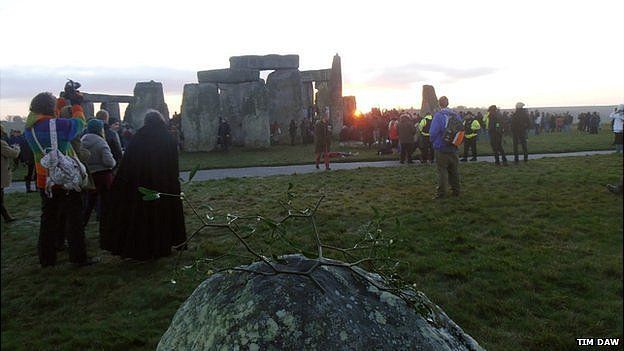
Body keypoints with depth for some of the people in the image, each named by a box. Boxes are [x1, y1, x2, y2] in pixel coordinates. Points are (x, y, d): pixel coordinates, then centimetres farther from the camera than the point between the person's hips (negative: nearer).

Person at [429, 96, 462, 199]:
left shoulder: (438, 115, -13)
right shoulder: (456, 115, 3)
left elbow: (433, 131, -15)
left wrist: (433, 141, 3)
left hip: (441, 147, -5)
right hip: (453, 148, 5)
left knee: (442, 170, -1)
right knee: (454, 170, 14)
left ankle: (441, 192, -1)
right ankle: (456, 190, 22)